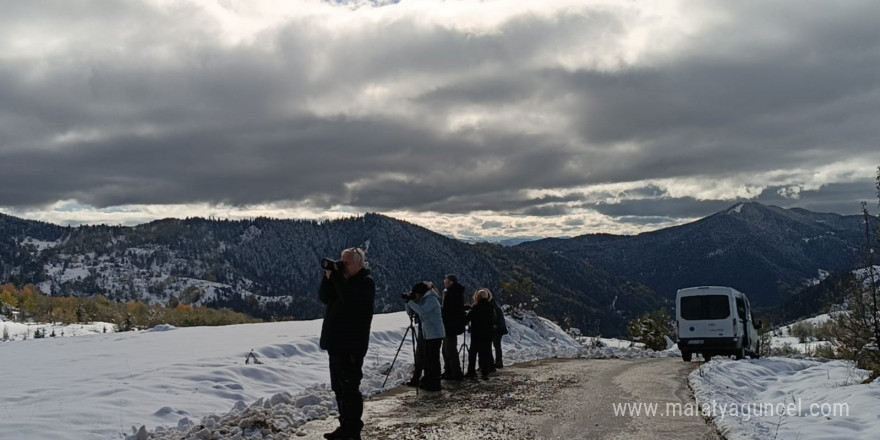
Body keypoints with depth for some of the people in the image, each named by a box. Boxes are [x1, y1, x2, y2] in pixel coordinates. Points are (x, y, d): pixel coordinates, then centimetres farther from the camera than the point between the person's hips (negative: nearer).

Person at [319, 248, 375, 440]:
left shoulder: (366, 282, -10)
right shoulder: (342, 279, 15)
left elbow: (350, 300, -27)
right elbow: (324, 298, 7)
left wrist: (336, 276, -22)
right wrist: (329, 276, -7)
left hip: (351, 345, -9)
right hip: (336, 342, 9)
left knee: (350, 388, -7)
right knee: (339, 388, 14)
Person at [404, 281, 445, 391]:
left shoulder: (431, 299, -13)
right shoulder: (423, 300, 14)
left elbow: (422, 311, -29)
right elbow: (410, 311, 16)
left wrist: (410, 301, -21)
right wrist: (409, 300, 0)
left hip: (435, 334, -10)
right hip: (426, 334, 10)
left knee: (433, 359, -6)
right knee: (425, 358, 14)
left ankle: (435, 384, -1)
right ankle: (427, 381, 25)